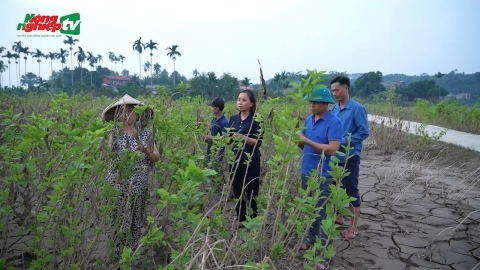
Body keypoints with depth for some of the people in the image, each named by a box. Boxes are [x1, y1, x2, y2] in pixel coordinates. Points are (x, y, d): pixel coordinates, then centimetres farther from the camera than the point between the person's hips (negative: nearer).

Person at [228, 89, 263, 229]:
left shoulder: (256, 120, -8)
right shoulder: (233, 119, 8)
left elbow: (258, 142, -13)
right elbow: (229, 139, 13)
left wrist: (244, 137, -27)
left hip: (251, 162, -5)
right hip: (235, 160, 5)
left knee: (250, 192, 1)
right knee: (237, 191, 12)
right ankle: (240, 219, 27)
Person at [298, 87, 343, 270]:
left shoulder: (334, 122, -14)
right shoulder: (308, 120, 8)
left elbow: (332, 149, -22)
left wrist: (307, 141, -24)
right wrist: (298, 141, -8)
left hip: (322, 175, -7)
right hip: (306, 172, 7)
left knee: (322, 214, 0)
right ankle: (312, 240, 36)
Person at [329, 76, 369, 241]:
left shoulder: (357, 108, -12)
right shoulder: (333, 109, 6)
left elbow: (363, 132, -15)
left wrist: (343, 141, -20)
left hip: (349, 157, -6)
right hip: (334, 156, 6)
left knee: (351, 191, 2)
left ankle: (353, 228, 12)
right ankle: (338, 216, 36)